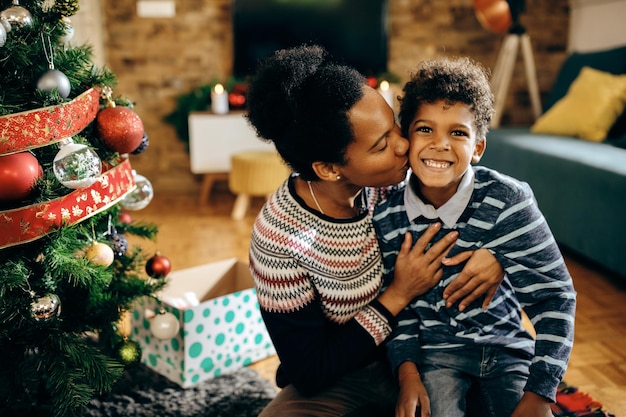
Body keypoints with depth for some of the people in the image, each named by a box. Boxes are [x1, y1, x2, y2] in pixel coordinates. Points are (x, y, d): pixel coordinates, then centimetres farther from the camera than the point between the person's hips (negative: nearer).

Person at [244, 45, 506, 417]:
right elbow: (311, 373, -19)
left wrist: (496, 254, -19)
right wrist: (399, 295, -24)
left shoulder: (389, 181, -16)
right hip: (337, 382, -3)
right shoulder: (280, 240, -26)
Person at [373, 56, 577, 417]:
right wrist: (407, 370, -13)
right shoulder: (387, 217, -11)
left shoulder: (507, 200, -19)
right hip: (436, 349, 0)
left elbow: (554, 294, -16)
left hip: (506, 343, 0)